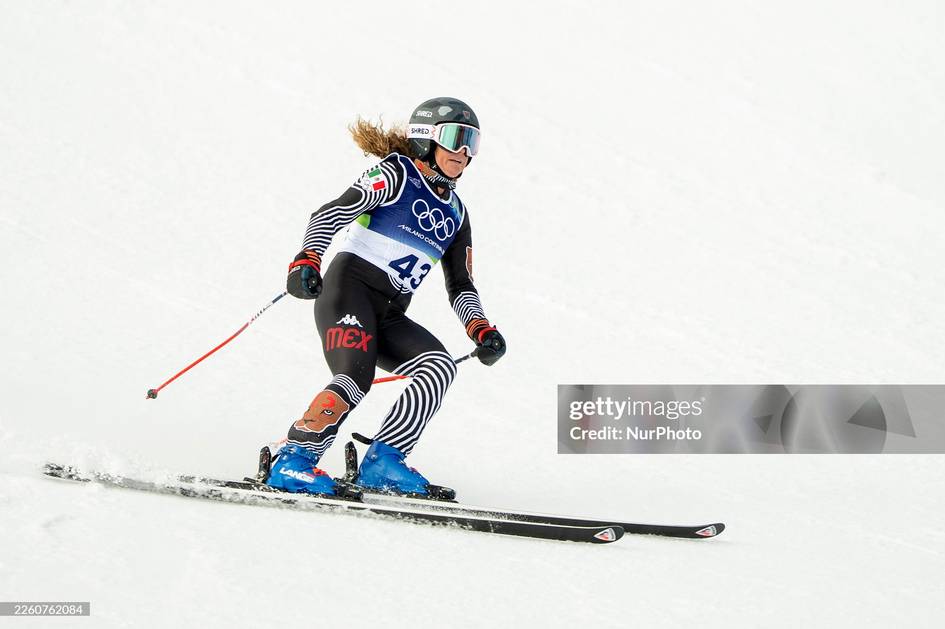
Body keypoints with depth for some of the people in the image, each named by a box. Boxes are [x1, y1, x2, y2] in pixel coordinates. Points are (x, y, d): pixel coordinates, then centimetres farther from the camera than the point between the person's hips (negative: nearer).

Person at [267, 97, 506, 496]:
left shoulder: (455, 214, 20)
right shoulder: (396, 173, 1)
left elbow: (460, 286, 21)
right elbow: (332, 213, -11)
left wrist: (481, 329, 2)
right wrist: (307, 260, -29)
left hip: (390, 314, 7)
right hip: (349, 288, -6)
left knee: (440, 366, -19)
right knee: (355, 380, -28)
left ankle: (383, 462, -18)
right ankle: (292, 461, -17)